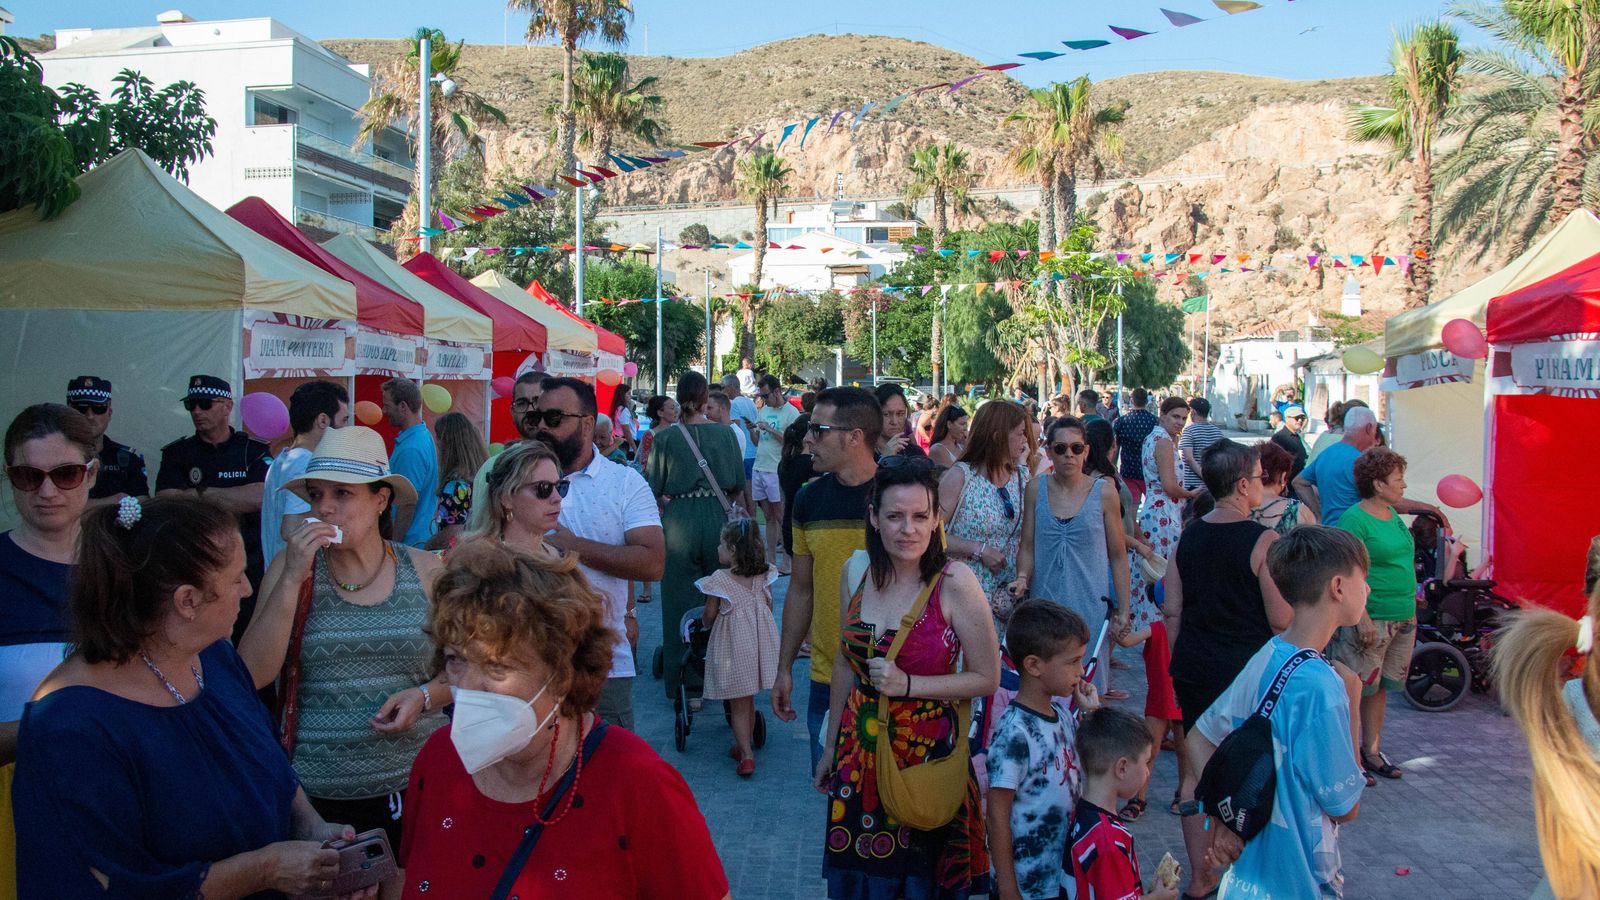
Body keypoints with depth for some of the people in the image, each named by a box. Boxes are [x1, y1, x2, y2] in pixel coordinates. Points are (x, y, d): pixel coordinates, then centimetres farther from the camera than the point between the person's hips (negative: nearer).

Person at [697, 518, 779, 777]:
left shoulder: (719, 579, -15)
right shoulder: (763, 575, -2)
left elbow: (709, 615, -6)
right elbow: (769, 607, 7)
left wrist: (705, 620, 16)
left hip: (733, 643, -5)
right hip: (760, 638, 5)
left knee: (738, 704, 4)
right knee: (749, 701, 19)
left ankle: (746, 755, -1)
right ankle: (742, 746, 31)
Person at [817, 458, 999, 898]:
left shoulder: (954, 583, -17)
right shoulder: (856, 571, -4)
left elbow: (987, 678, -11)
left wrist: (908, 685, -21)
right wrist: (831, 747, 14)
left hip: (928, 748, -4)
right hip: (860, 747, 4)